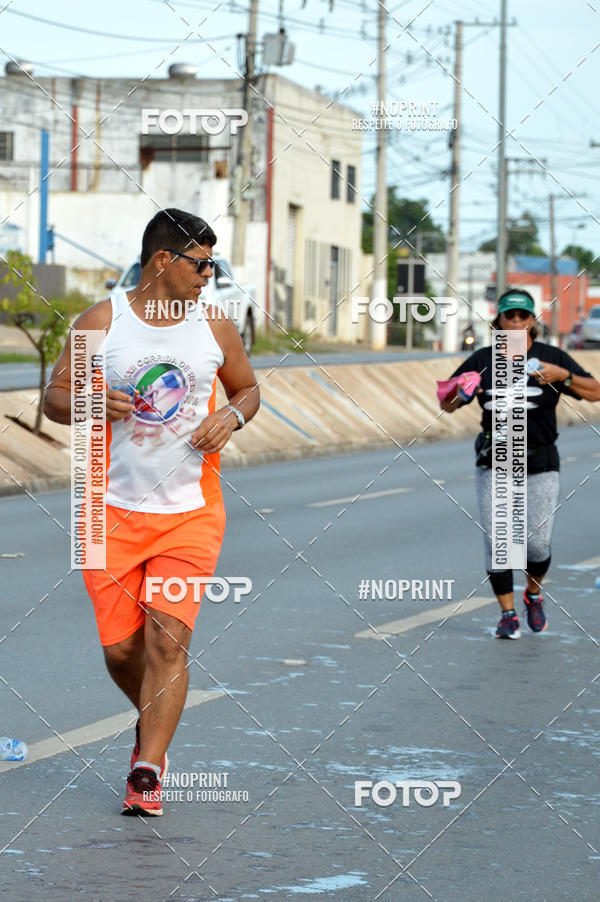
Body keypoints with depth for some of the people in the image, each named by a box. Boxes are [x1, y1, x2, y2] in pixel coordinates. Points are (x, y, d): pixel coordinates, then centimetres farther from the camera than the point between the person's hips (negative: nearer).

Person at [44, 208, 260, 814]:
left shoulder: (214, 326, 4)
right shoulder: (101, 322, -3)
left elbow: (248, 387, 19)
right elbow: (55, 397, 0)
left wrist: (232, 416, -4)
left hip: (192, 512, 0)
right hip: (114, 511, 0)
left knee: (168, 638, -12)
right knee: (120, 648, 4)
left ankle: (147, 772, -8)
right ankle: (154, 723, 35)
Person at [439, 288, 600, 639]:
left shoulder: (550, 357, 0)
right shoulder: (482, 360, 4)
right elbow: (447, 405, 10)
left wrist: (563, 377, -18)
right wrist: (459, 396, -13)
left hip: (540, 465, -1)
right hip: (494, 465, 1)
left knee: (538, 544, -4)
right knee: (496, 541, -6)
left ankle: (533, 594, 27)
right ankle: (508, 614, 7)